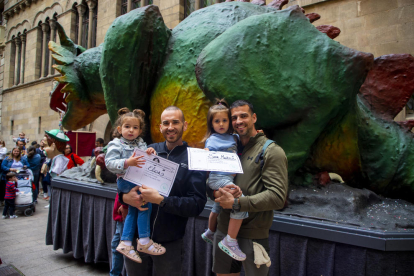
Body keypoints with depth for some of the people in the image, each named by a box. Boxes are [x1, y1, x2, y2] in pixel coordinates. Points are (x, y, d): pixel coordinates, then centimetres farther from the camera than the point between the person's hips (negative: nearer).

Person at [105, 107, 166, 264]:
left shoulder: (141, 144, 15)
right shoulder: (116, 144, -4)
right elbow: (110, 163, -15)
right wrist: (127, 163, -29)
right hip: (125, 180, -7)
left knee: (134, 210, 7)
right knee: (146, 202, -18)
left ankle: (125, 243, 18)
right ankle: (144, 242, -8)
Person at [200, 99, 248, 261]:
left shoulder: (233, 138, 13)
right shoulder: (212, 140, -5)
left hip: (229, 177, 8)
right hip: (218, 177, -8)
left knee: (218, 206, 25)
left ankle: (209, 234, 49)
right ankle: (230, 242, -16)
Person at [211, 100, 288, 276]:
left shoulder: (272, 152, -9)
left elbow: (277, 197, -18)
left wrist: (237, 203, -22)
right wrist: (214, 192, -13)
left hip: (253, 235, -5)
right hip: (224, 230, 5)